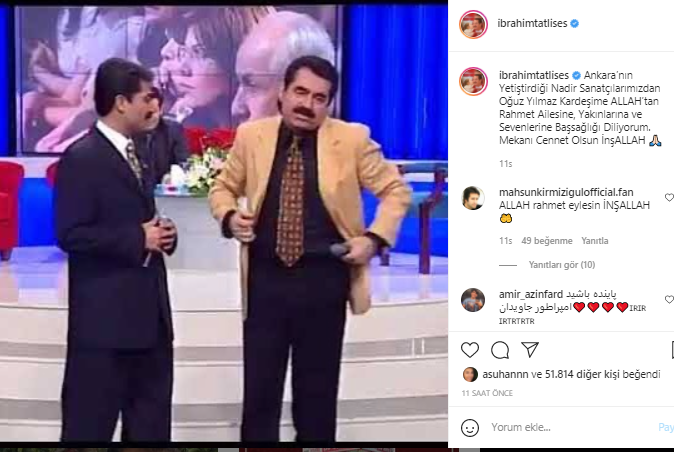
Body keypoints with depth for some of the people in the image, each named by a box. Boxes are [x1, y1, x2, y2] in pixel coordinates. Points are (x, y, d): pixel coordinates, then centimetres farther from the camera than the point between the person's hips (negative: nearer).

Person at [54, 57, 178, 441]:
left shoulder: (134, 153, 15)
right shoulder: (82, 157, -13)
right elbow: (70, 234, -19)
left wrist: (161, 233, 3)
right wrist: (138, 240, -18)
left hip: (148, 308, 9)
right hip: (104, 313, -9)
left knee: (152, 420, 14)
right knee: (90, 421, 1)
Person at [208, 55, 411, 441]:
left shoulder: (352, 139, -2)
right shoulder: (251, 135, 3)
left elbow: (396, 191, 5)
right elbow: (223, 189, 15)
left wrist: (375, 238, -9)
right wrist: (230, 217, -7)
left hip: (324, 279, -1)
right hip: (266, 278, 1)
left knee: (318, 392, 10)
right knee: (259, 391, 4)